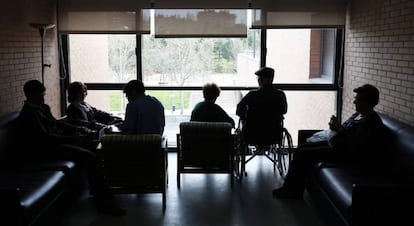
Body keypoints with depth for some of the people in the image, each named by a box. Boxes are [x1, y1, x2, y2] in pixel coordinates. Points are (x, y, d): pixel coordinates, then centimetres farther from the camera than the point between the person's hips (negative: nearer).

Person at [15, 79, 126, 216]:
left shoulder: (43, 108, 17)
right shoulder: (28, 114, -13)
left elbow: (56, 123, 24)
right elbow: (44, 137, -21)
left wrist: (76, 129, 8)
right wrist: (70, 138, -20)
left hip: (57, 141, 11)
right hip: (47, 149, -11)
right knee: (89, 157, -25)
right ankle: (103, 202, -23)